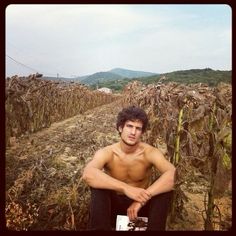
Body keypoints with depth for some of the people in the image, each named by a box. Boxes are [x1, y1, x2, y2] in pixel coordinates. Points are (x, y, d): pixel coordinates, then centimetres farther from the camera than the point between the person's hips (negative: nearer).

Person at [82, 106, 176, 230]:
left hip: (141, 208, 1)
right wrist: (126, 188, -50)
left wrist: (142, 199, -44)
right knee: (97, 183, -29)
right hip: (115, 206, 0)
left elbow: (172, 174, -35)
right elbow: (87, 174, -40)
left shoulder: (150, 152, -17)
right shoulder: (106, 153, -18)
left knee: (166, 185, -26)